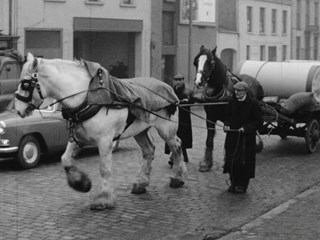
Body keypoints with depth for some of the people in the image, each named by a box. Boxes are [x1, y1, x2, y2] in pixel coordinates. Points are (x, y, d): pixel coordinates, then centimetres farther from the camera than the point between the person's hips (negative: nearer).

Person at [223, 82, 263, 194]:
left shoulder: (253, 104, -8)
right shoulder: (232, 102, 7)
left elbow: (259, 121, -8)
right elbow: (228, 117, 17)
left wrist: (246, 128, -20)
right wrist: (227, 125, -5)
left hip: (246, 138, -4)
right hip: (232, 136, 4)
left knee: (244, 161, -1)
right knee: (231, 160, 5)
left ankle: (243, 184, 13)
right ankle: (234, 182, 20)